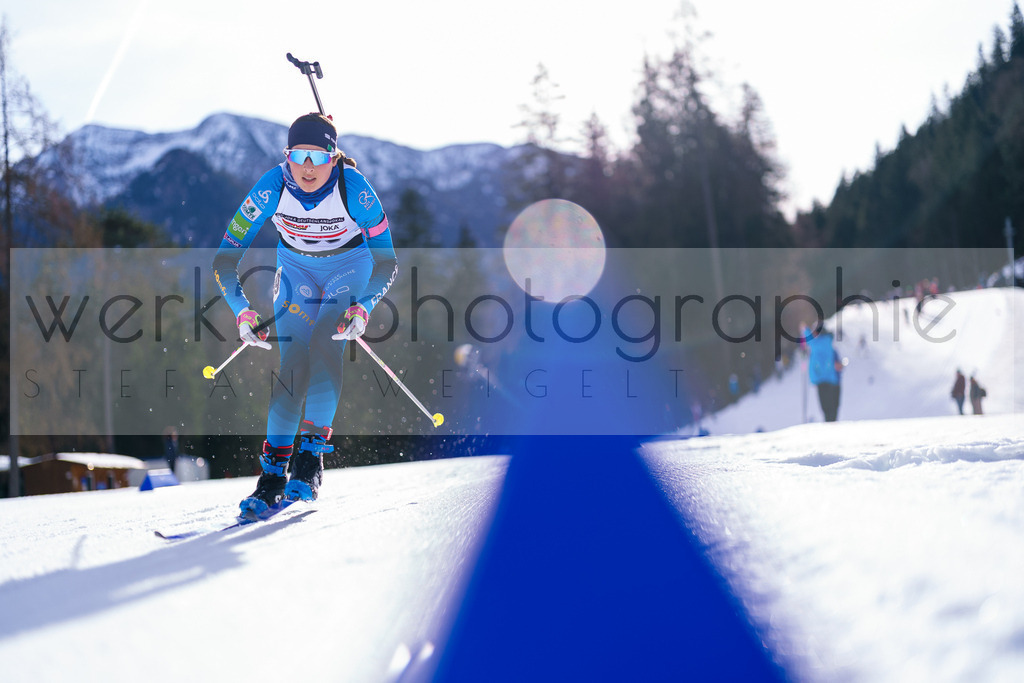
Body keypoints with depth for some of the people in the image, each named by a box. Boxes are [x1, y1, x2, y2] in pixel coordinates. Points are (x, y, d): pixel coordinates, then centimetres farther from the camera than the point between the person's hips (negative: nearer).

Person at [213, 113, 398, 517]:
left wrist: (363, 308, -37)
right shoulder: (272, 188, -27)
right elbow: (225, 259, -22)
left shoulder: (354, 189, -30)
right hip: (296, 268, 1)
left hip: (350, 267, -1)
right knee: (294, 366, -13)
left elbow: (386, 262, -21)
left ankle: (312, 454, -15)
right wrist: (242, 310, -36)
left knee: (325, 346, -25)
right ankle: (273, 473, -7)